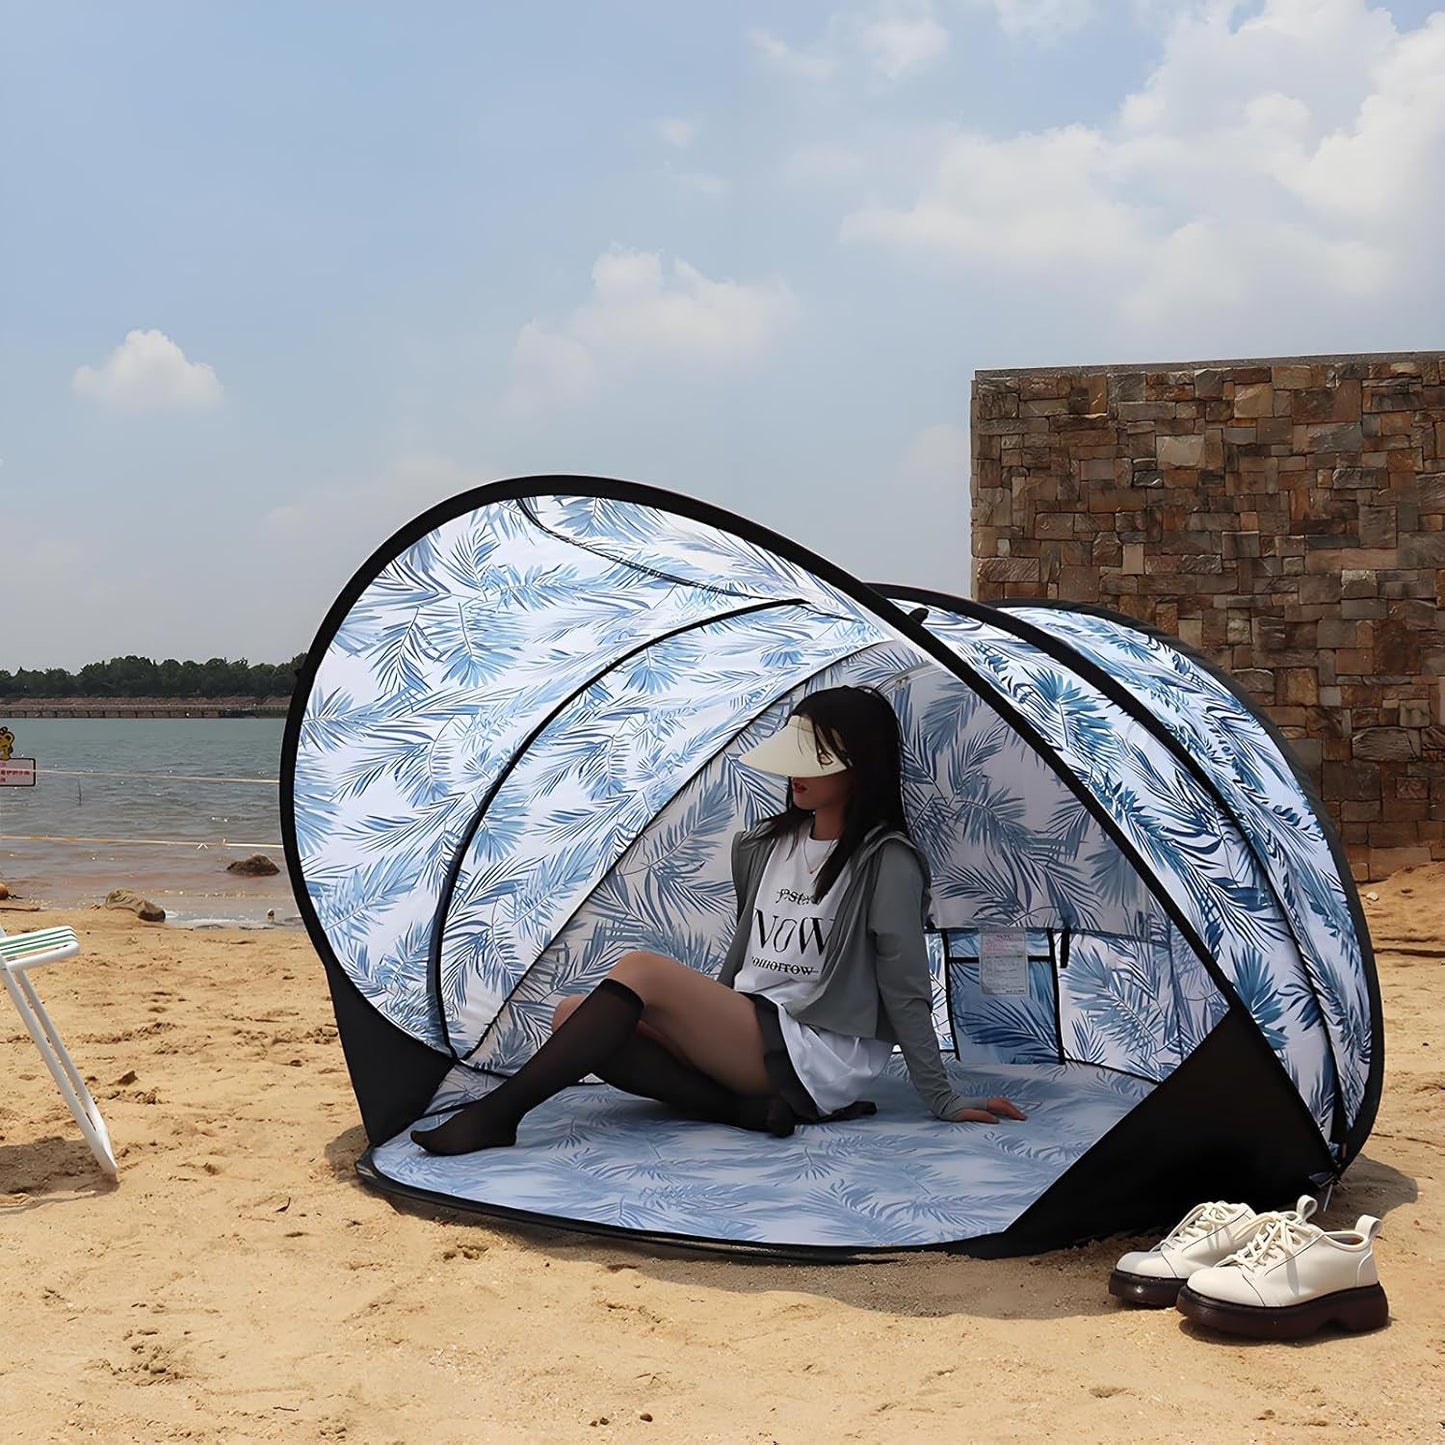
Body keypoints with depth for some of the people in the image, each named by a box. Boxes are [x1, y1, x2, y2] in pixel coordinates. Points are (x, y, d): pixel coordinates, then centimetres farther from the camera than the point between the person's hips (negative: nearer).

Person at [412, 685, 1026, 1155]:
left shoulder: (885, 862, -8)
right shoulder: (765, 847, 14)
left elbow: (906, 990, -8)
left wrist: (944, 1101, -9)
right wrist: (708, 1019, 25)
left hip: (821, 1057, -8)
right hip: (746, 1033, 8)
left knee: (640, 970, -26)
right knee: (572, 1017, -12)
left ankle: (497, 1113, -27)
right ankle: (746, 1108, -21)